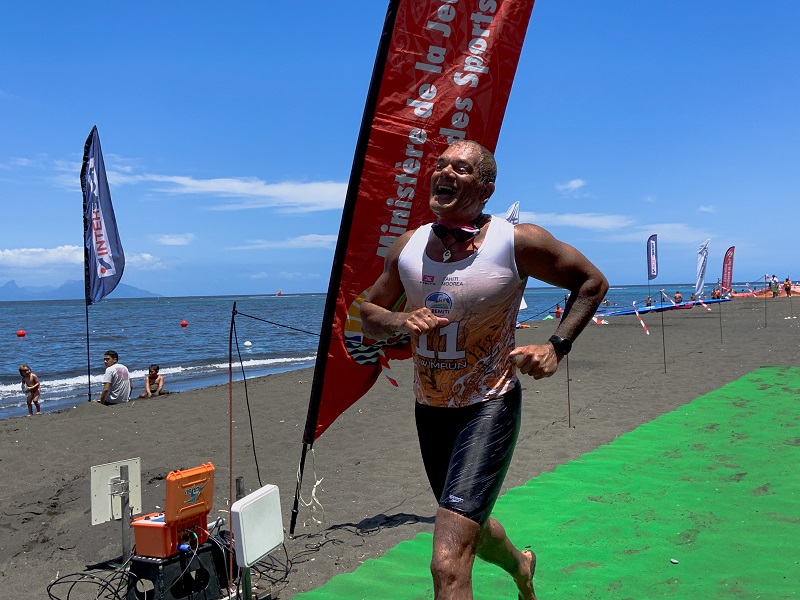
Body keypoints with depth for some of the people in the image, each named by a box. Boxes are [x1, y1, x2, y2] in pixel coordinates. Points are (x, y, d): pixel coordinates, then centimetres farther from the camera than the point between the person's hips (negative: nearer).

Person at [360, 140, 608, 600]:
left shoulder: (518, 242, -14)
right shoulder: (408, 247, -2)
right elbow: (369, 315, 8)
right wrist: (401, 322, -14)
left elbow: (592, 281, 0)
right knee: (469, 524, 28)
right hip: (429, 408, 6)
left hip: (489, 405, -5)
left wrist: (556, 347, -10)